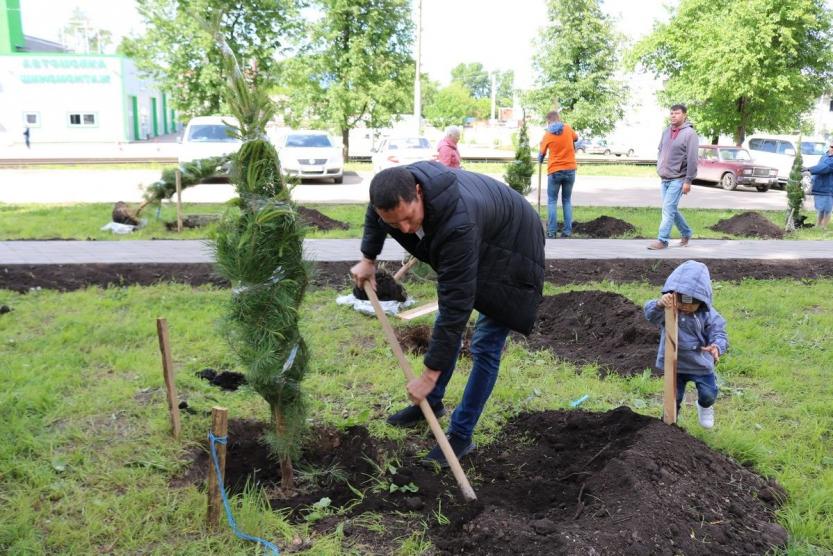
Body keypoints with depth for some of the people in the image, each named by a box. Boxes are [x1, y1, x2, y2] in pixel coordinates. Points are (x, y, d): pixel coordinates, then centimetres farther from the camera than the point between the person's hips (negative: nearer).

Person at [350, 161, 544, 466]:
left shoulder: (458, 223, -46)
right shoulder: (399, 186, -25)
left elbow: (456, 304, -40)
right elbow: (374, 214, 4)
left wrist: (430, 374, -34)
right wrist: (368, 259, 7)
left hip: (511, 250, -8)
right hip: (473, 246, 8)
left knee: (485, 346, -8)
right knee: (445, 322, 14)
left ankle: (461, 434, 4)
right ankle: (432, 402, 32)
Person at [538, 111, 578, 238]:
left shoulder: (547, 134, -1)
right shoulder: (568, 128, 3)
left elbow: (541, 154, 8)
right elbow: (576, 138, 24)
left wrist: (539, 161, 28)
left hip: (554, 171, -2)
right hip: (570, 170, 2)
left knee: (552, 201, 4)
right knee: (567, 200, 11)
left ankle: (551, 231, -3)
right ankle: (567, 230, 5)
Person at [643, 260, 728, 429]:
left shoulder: (708, 315, -16)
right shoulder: (667, 309, -20)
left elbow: (719, 334, -18)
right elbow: (650, 314, -37)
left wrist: (717, 347, -43)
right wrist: (659, 304, -61)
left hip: (701, 364, 1)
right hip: (674, 363, -1)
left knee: (709, 394, 11)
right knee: (674, 397, 10)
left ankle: (705, 407, 46)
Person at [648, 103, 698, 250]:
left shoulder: (690, 133, -11)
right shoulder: (666, 132, 9)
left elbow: (692, 159, -15)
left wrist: (688, 181, -17)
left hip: (678, 179, -7)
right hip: (664, 179, 7)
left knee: (668, 208, -11)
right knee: (671, 209, 13)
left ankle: (662, 240, -7)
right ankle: (686, 233, 30)